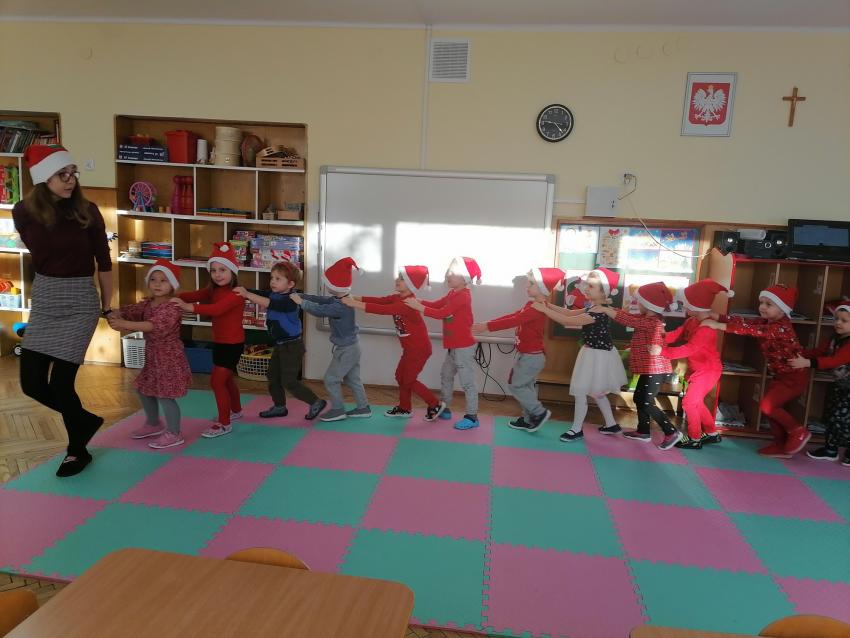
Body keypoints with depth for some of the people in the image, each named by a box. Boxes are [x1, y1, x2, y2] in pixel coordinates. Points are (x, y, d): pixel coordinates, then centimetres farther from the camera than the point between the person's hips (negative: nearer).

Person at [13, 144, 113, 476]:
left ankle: (77, 449, 20)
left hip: (81, 301, -3)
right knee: (32, 383, 2)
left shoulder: (87, 212, -8)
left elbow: (104, 261, 0)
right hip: (44, 300, 4)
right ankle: (85, 420, 29)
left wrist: (107, 305, 5)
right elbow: (39, 254, 14)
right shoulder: (24, 212, -3)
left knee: (60, 383, -4)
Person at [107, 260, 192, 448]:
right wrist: (115, 316, -25)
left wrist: (126, 324, -43)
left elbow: (154, 325, -36)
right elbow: (129, 310, -2)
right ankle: (153, 424, 39)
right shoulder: (147, 304, 8)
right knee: (144, 390, 20)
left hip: (169, 358, -9)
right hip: (152, 357, 10)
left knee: (164, 395, -7)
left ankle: (174, 434, 6)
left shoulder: (172, 308, -22)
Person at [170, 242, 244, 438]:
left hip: (232, 344, -9)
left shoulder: (236, 293, -21)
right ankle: (236, 410, 43)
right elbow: (194, 295, -10)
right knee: (226, 379, 22)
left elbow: (216, 309, -36)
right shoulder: (213, 290, 6)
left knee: (216, 381, -7)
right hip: (219, 342, 9)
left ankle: (224, 424, 5)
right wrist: (174, 298, -27)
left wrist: (189, 307, -44)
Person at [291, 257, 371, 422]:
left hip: (346, 349, -10)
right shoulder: (339, 300, 2)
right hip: (351, 346, 10)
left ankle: (338, 410, 13)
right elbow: (321, 300, 4)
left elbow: (319, 310, -30)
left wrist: (301, 302, -19)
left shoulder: (341, 306, -29)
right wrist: (300, 295, -1)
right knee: (352, 379, 18)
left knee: (331, 379, 3)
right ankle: (363, 408, 26)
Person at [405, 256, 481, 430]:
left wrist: (418, 307, -22)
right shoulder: (454, 293, 11)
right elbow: (436, 304, 6)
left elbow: (441, 313, -25)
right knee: (446, 376, 20)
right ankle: (443, 409, 33)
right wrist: (417, 301, -7)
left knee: (467, 382, -2)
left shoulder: (463, 295, -20)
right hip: (454, 346, 10)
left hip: (464, 347, -10)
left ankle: (472, 417, 6)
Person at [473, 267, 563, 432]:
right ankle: (529, 419, 26)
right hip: (527, 354, 10)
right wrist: (487, 324, 0)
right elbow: (512, 316, 8)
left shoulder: (538, 307, -22)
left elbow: (514, 321, -29)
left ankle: (540, 413, 9)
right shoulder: (531, 305, 10)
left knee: (516, 385, -1)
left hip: (532, 356, -10)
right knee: (526, 386, 16)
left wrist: (487, 327, -29)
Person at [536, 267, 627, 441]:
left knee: (579, 393, 0)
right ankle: (612, 425, 36)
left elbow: (567, 321, -29)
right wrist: (548, 304, -3)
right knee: (596, 392, 23)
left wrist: (544, 309, -25)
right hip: (594, 354, 10)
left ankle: (577, 430, 14)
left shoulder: (599, 312, -26)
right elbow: (569, 313, 6)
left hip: (597, 356, -10)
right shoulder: (594, 308, 5)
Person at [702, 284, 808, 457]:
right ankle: (781, 445, 21)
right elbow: (744, 322, -8)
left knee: (766, 406, -15)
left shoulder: (781, 327, -26)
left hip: (795, 376, -9)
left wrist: (719, 325, -43)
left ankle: (798, 431, 4)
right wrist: (715, 316, -21)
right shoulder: (765, 321, 3)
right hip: (780, 375, 9)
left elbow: (752, 330, -38)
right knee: (771, 408, 9)